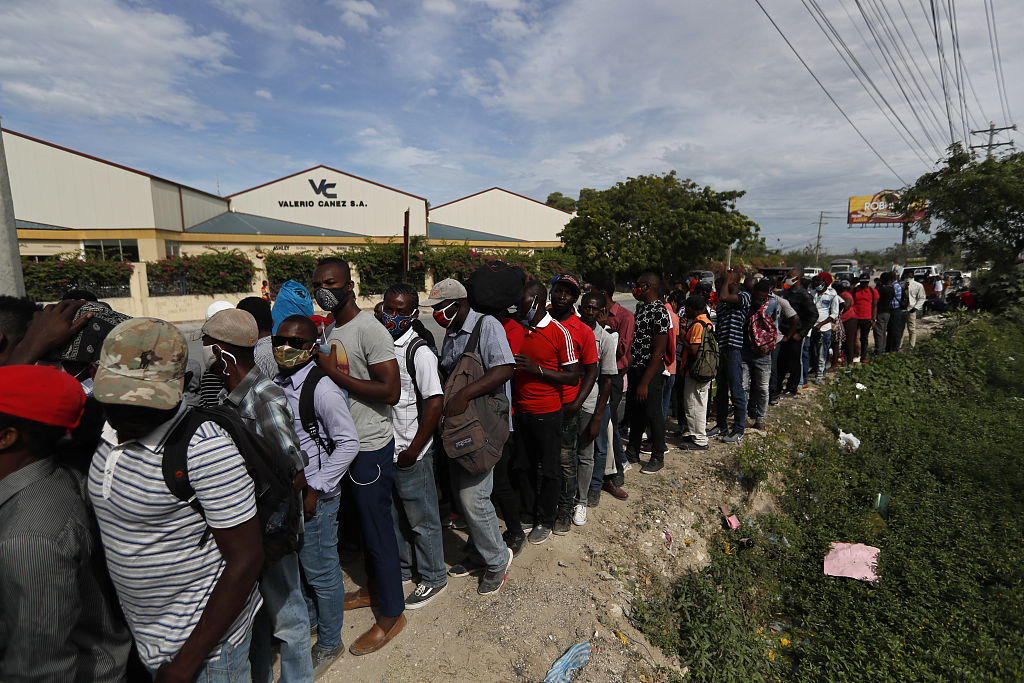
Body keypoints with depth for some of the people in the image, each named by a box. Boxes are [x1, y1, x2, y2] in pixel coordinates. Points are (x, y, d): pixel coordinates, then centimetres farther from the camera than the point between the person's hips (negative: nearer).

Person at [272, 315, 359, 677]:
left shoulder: (322, 389, -22)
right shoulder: (276, 383, 2)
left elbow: (349, 443, -20)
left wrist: (315, 489, -18)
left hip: (315, 496, -7)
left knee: (321, 572, 10)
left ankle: (329, 643, 34)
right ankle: (306, 619, 52)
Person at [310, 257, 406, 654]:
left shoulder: (369, 329, -19)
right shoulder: (329, 330, 10)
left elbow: (391, 391, -25)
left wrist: (335, 373, -22)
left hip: (371, 446, -9)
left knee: (378, 529, 4)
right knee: (364, 522, 23)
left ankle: (392, 614, 24)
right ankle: (373, 589, 43)